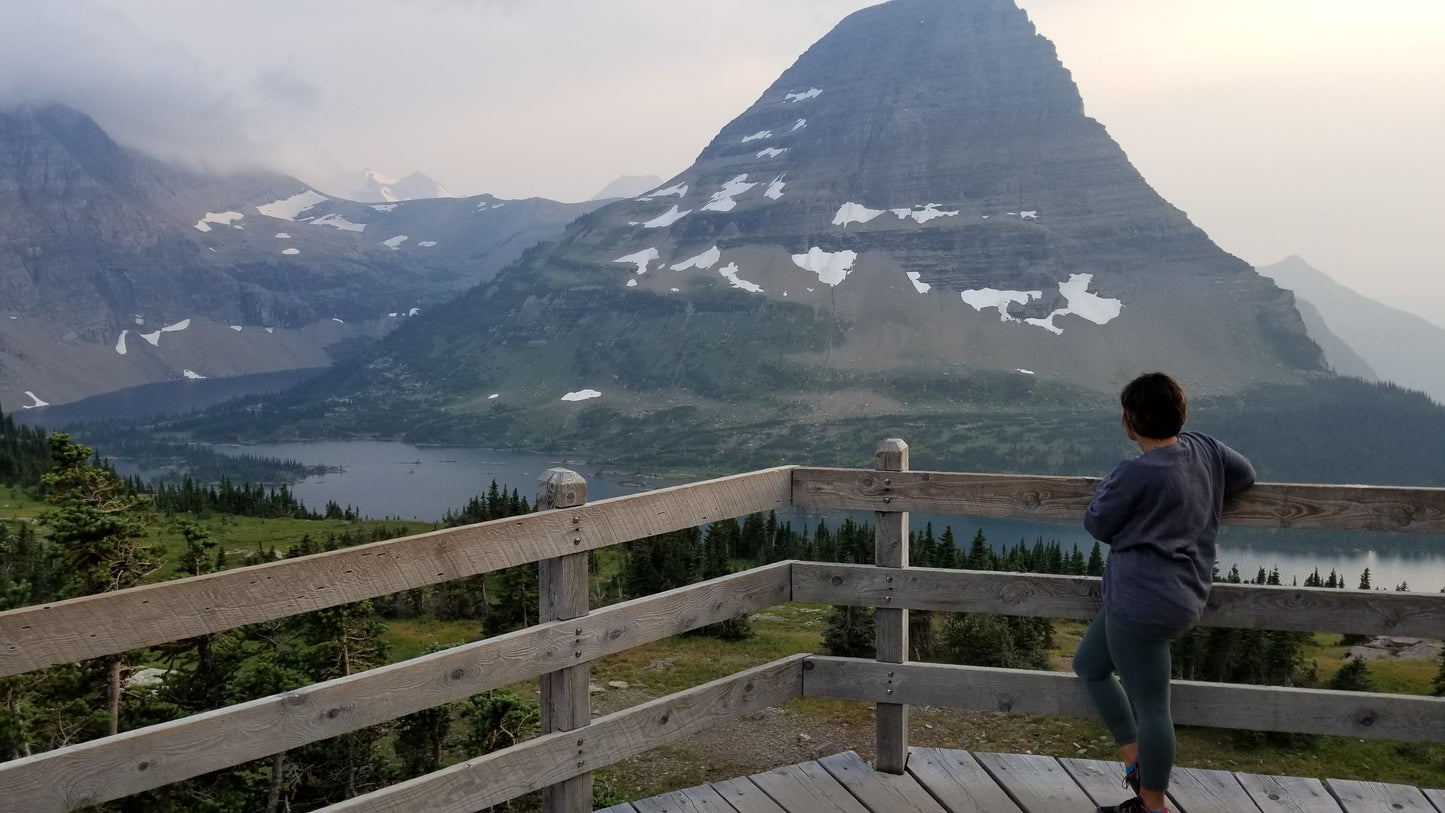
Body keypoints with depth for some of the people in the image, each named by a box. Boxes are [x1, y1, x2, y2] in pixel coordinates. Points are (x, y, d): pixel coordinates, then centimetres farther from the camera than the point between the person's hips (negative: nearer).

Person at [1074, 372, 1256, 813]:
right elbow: (1245, 474, 19)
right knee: (1089, 664, 23)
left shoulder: (1136, 473, -22)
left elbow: (1097, 524, -9)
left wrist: (1108, 485, 8)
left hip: (1143, 602, -10)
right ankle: (1136, 764, 26)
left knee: (1149, 704, 2)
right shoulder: (1205, 448, 2)